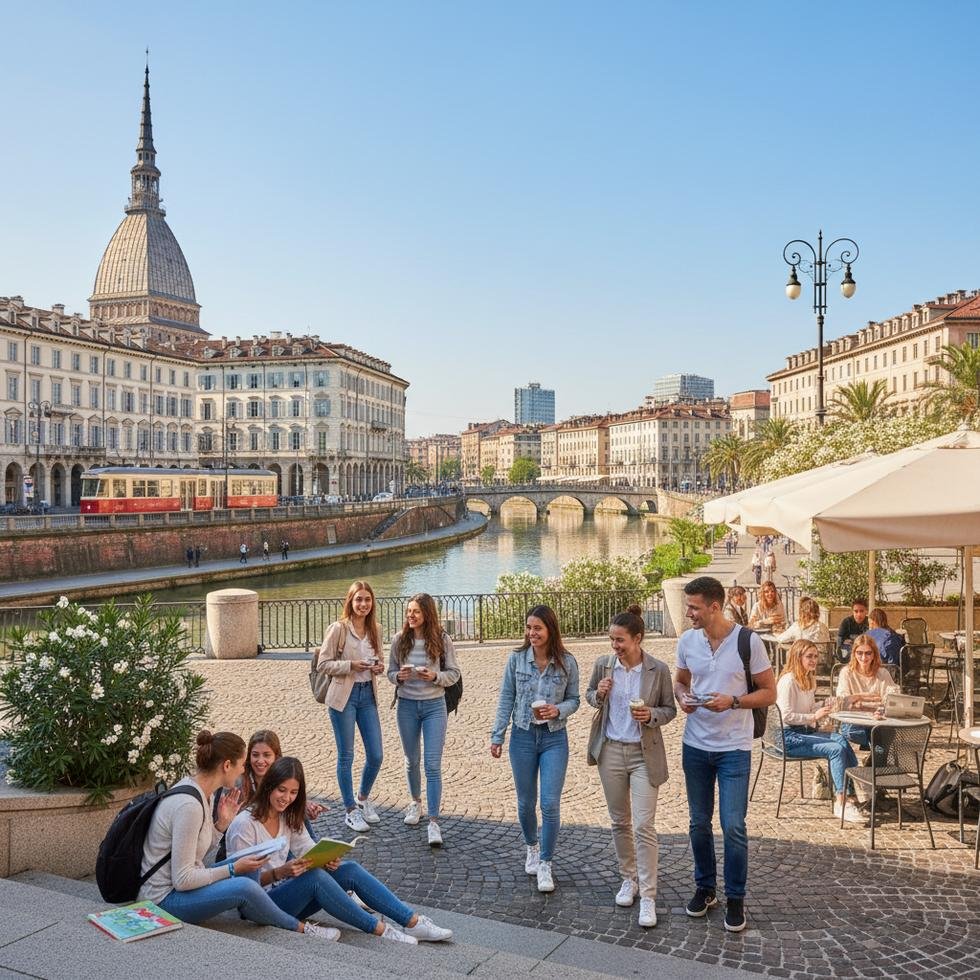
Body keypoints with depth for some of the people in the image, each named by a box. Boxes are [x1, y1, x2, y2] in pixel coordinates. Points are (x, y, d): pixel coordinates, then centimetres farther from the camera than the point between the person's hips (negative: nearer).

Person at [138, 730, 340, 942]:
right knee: (245, 887, -23)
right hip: (164, 899, -10)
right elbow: (182, 879, -25)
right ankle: (299, 928, -2)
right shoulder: (189, 805, -27)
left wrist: (222, 823, -3)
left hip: (182, 882, 10)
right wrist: (233, 869, -17)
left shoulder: (196, 788, 2)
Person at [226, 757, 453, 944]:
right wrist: (280, 872, -31)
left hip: (288, 892, 7)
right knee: (314, 876, -33)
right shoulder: (245, 824, -16)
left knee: (349, 869, -15)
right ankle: (379, 930, -24)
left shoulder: (288, 817, 8)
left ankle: (413, 922, -17)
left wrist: (327, 859, -17)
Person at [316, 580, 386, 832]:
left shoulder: (374, 630, 6)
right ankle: (351, 810, 20)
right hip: (344, 696, -5)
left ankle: (363, 798, 33)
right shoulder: (338, 629, -11)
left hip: (368, 695, 5)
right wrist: (351, 665, -22)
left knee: (376, 755, 7)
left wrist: (379, 667, -4)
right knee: (346, 756, 6)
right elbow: (323, 664, -10)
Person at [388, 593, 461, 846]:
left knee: (433, 764, -8)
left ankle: (434, 821, -6)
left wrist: (434, 676, -20)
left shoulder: (441, 640, -7)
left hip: (434, 705, -2)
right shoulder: (400, 639, -2)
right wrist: (399, 676, -16)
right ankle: (415, 801, 41)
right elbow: (390, 672, 6)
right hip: (407, 705, 2)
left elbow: (454, 673, -1)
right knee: (412, 760, 17)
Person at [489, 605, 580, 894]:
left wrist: (558, 710, -18)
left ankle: (545, 865, 9)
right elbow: (506, 699, 2)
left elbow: (574, 700, 3)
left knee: (550, 803, -6)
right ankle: (531, 847, 39)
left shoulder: (567, 663, -7)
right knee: (526, 802, 13)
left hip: (555, 738, -1)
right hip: (523, 736, 1)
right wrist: (497, 736, 2)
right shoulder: (516, 659, -5)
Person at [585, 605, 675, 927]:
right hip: (610, 751, 3)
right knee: (619, 822, 15)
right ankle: (628, 879, 34)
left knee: (644, 827, -6)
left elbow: (670, 709, 1)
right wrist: (599, 695, -10)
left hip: (644, 755, -3)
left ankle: (647, 897, 2)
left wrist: (651, 715, -20)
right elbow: (589, 695, 13)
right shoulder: (603, 665, -3)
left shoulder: (658, 670, -10)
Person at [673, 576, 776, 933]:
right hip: (695, 745, 4)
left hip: (734, 748, -4)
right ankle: (705, 887, 31)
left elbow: (769, 693, -6)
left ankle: (736, 898, 15)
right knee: (699, 823, 14)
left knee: (733, 827, -3)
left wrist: (733, 701, -22)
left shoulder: (749, 642, -13)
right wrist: (682, 697, -10)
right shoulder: (687, 641, -1)